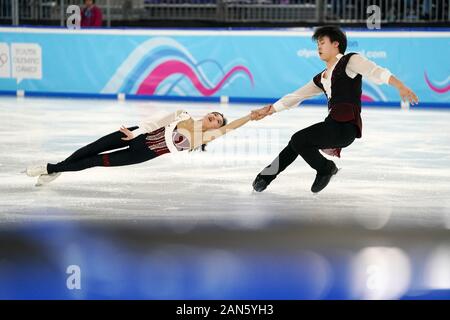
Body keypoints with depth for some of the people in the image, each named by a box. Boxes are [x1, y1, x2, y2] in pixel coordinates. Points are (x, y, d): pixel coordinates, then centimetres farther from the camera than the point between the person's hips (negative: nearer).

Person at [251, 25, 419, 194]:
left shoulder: (350, 60, 2)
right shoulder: (321, 78, 24)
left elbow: (376, 73, -13)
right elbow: (297, 96, 30)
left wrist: (401, 87, -28)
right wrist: (268, 110, 28)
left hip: (346, 125, -8)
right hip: (333, 124, 8)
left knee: (298, 140, -12)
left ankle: (325, 168, 9)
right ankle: (267, 174, 28)